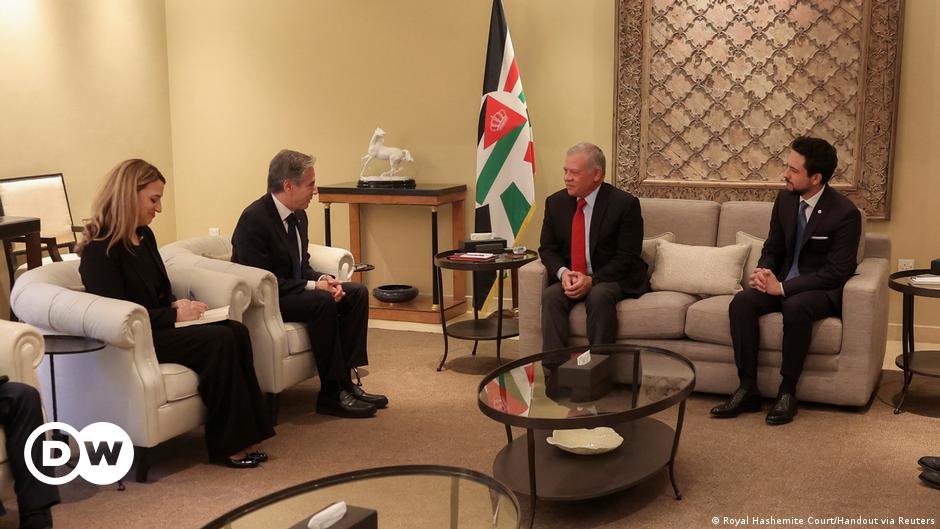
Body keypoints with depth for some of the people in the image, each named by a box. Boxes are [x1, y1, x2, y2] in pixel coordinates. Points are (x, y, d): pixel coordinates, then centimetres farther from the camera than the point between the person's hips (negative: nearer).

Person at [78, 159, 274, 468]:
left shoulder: (144, 236, 14)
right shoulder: (100, 249, -13)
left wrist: (177, 305, 1)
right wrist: (173, 315, -17)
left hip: (158, 325, 9)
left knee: (237, 331, -15)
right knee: (220, 340, -26)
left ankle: (243, 438, -16)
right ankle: (227, 445, -17)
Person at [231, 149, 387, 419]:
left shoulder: (298, 215, 7)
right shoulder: (253, 219, -20)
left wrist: (322, 279, -8)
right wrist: (313, 286, -24)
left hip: (292, 290, 9)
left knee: (358, 293, -5)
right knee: (322, 303, -31)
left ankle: (346, 380, -7)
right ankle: (332, 393, -22)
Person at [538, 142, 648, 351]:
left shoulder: (625, 204, -9)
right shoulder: (555, 202, 5)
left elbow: (627, 257, -11)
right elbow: (547, 248, 9)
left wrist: (592, 279, -22)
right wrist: (563, 272, -13)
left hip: (612, 279, -4)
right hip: (569, 279, 4)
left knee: (599, 296, -35)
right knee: (551, 296, -27)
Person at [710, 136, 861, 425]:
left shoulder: (846, 213, -16)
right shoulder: (785, 199, 3)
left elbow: (836, 272, -18)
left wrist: (782, 287, -23)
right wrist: (763, 272, -10)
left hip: (824, 290, -6)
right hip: (783, 283, 6)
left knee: (796, 307, -38)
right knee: (741, 301, -23)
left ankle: (787, 391, -21)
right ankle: (748, 389, -19)